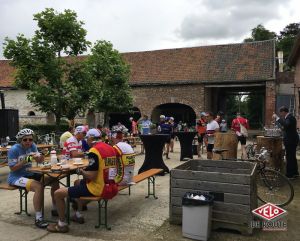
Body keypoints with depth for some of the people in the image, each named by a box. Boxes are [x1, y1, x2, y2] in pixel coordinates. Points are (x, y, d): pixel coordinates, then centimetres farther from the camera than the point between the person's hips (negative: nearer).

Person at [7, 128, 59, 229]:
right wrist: (25, 160, -26)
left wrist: (39, 158, -20)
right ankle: (38, 218, -26)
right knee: (39, 186, -33)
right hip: (16, 177, -7)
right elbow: (12, 168, -15)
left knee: (54, 181, -7)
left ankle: (55, 209, 8)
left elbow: (39, 161, 4)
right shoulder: (14, 150, -16)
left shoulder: (32, 146, 2)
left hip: (30, 174, 7)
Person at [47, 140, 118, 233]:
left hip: (98, 188, -9)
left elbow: (92, 176, -23)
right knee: (77, 182, 33)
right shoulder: (110, 148, 5)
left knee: (58, 193, -1)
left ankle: (62, 224, 14)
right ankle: (78, 215, 37)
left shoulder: (94, 151, -19)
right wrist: (86, 171, 15)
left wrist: (82, 171, -3)